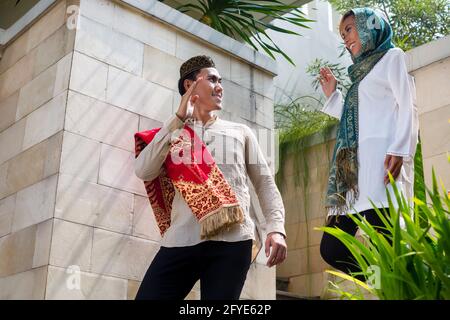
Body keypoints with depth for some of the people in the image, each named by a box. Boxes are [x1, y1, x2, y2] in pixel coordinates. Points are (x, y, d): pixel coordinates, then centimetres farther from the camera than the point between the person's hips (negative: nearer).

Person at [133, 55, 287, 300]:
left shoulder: (240, 132, 22)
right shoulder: (172, 132, 19)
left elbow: (265, 184, 15)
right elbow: (144, 171, 0)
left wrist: (276, 228, -2)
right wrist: (178, 119, -3)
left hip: (232, 240, 1)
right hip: (181, 240, 0)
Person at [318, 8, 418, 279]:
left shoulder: (392, 57, 10)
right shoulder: (363, 72, 32)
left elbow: (408, 107, -5)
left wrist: (399, 150, -20)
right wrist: (332, 94, 29)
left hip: (381, 158, -9)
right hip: (355, 165, 9)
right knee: (332, 248, 1)